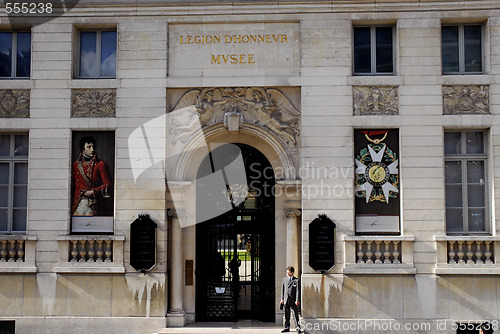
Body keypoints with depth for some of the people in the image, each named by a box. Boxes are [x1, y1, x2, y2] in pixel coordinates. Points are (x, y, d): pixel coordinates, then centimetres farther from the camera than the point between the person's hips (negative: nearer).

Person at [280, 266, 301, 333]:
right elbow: (283, 289, 14)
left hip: (293, 301, -4)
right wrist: (282, 298, 8)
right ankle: (287, 328, 18)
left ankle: (298, 328, 5)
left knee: (295, 315, -1)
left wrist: (297, 300, -13)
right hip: (286, 300, 4)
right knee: (286, 315, 10)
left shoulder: (296, 280, -4)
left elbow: (298, 291, -7)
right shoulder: (285, 279, 11)